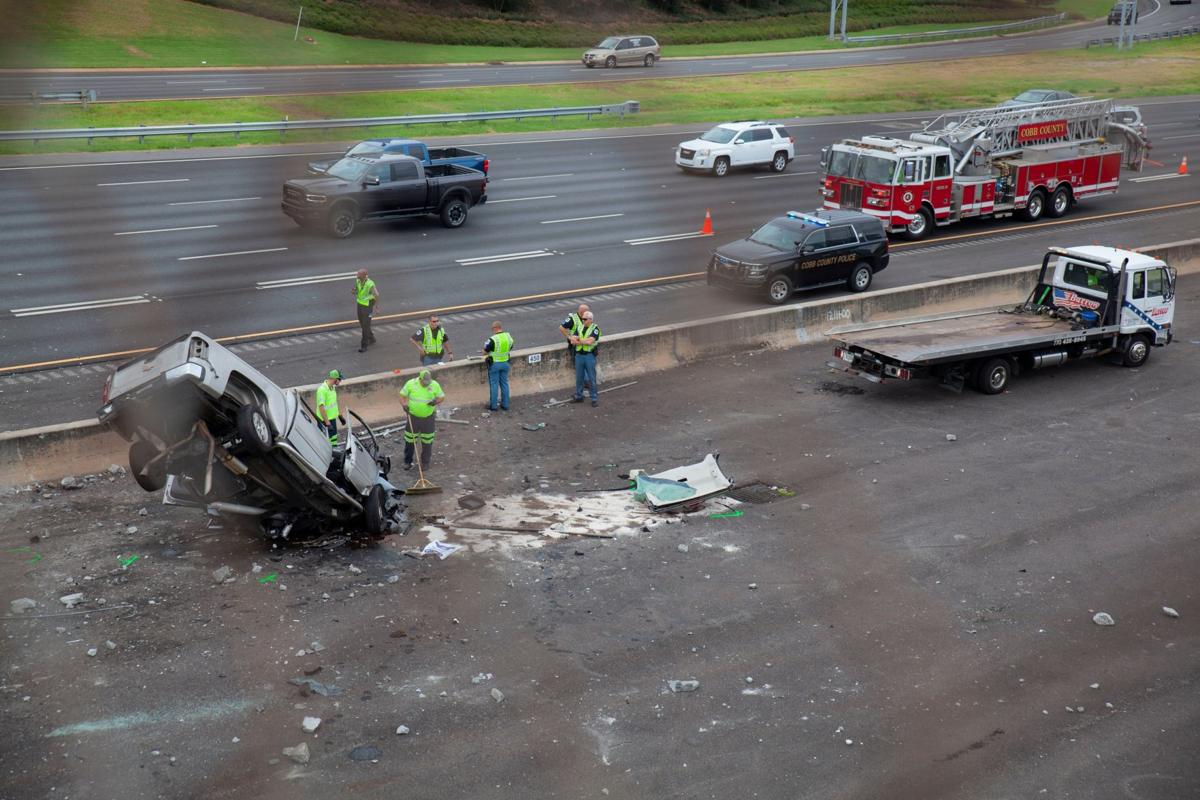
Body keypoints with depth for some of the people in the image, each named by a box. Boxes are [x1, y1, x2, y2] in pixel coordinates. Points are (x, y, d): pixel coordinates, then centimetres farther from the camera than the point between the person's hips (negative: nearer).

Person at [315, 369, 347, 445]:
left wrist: (340, 415, 21)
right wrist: (327, 422, -27)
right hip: (325, 421, -9)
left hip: (332, 418, 9)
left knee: (334, 441, 18)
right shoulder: (322, 389, -24)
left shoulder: (333, 387, 6)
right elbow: (321, 407, -26)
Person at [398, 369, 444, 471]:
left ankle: (425, 462, 25)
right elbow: (402, 395, -2)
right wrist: (404, 405, -20)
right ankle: (407, 462, 24)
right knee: (410, 440, 9)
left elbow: (441, 396, 2)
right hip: (413, 417, 0)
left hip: (428, 418, 0)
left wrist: (436, 401, -19)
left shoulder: (435, 385, -8)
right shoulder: (411, 383, -10)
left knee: (427, 441, 9)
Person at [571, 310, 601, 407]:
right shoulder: (580, 328, 12)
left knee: (591, 378, -1)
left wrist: (578, 340, -5)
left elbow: (590, 341, -19)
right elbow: (572, 341, 0)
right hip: (579, 355, 5)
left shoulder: (595, 328, -6)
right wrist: (584, 341, -13)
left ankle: (594, 398, 7)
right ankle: (578, 396, 24)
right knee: (579, 377, 12)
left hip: (590, 355, -5)